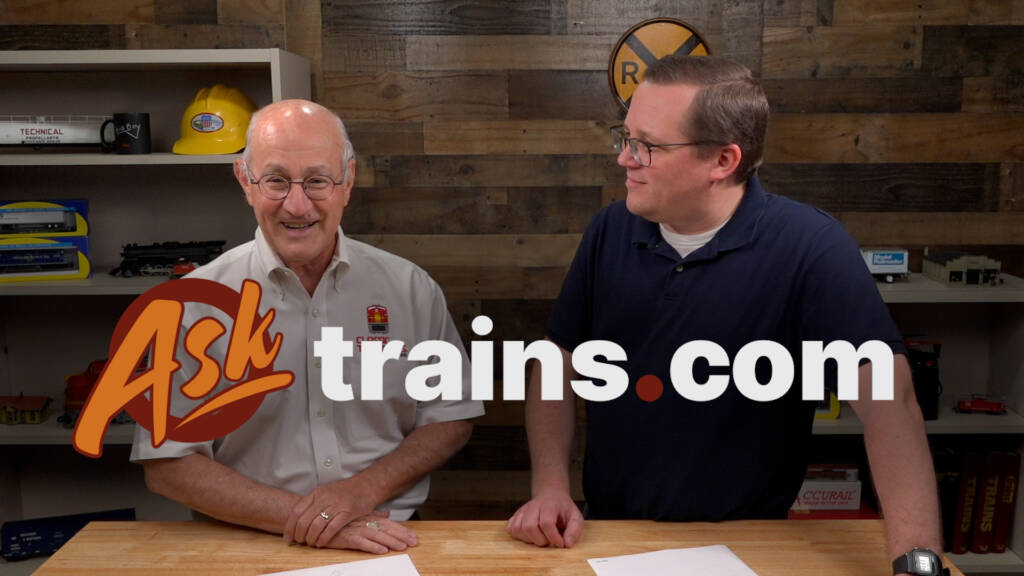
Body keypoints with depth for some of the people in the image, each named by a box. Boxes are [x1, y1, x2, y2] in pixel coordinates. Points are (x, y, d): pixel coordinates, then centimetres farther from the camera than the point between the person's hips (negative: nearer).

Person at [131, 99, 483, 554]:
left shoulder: (411, 289, 2)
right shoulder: (195, 302, -3)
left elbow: (452, 418, 8)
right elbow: (167, 464, -4)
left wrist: (367, 487, -9)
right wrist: (301, 516, -13)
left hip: (388, 538, 1)